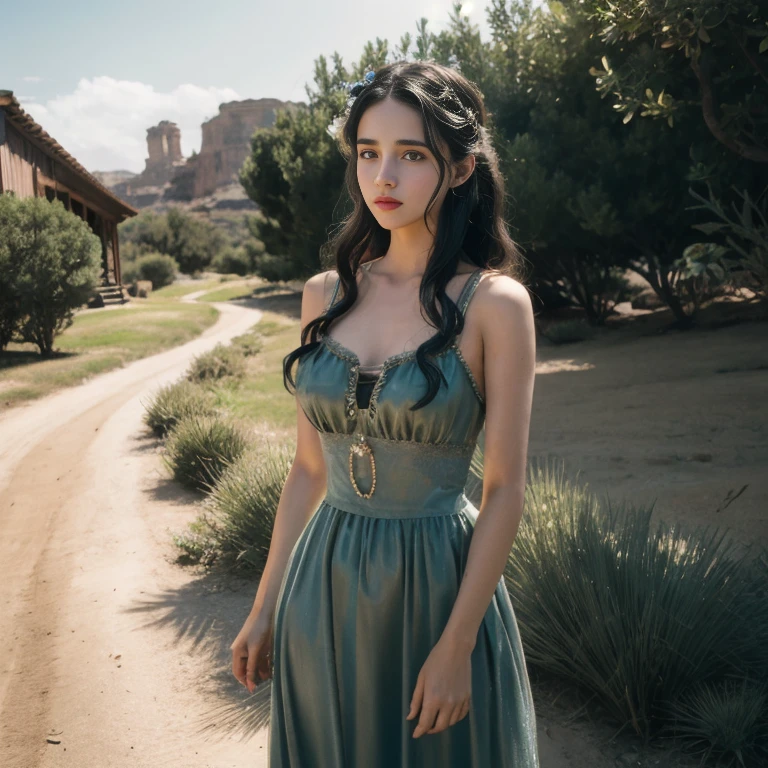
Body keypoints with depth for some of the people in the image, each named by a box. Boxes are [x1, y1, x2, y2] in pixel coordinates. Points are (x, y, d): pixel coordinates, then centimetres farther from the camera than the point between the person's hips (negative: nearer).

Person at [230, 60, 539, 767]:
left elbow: (505, 488, -11)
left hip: (439, 586, -4)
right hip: (324, 588, 4)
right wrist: (265, 607, 9)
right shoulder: (326, 295, 2)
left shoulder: (494, 302, -10)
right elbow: (309, 468, 7)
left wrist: (458, 644, -14)